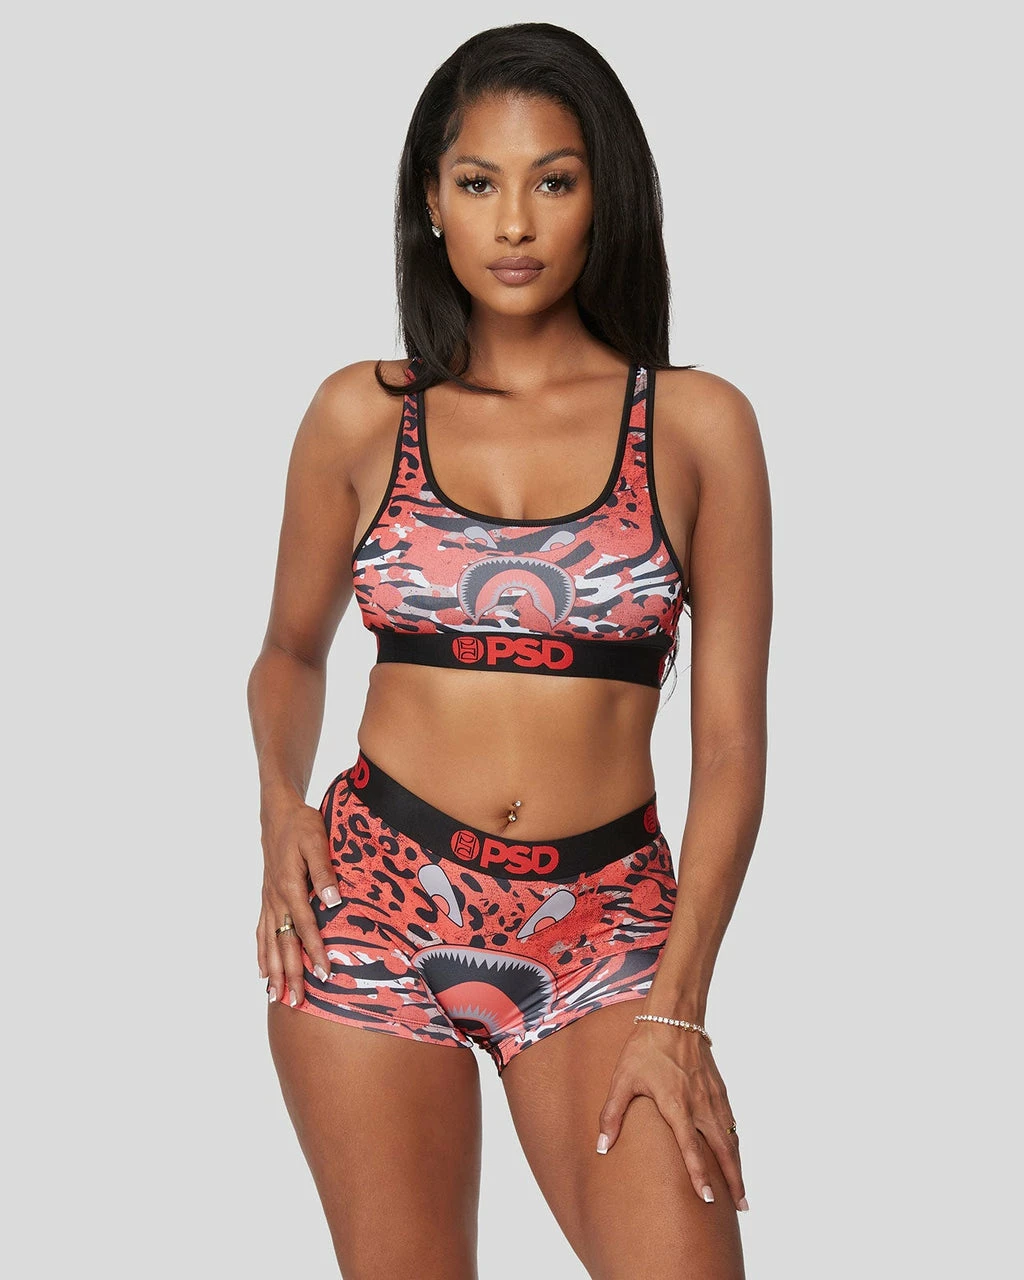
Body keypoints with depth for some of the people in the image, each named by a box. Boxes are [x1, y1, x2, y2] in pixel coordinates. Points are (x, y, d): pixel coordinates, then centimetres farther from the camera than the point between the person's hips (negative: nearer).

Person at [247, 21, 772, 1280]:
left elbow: (729, 744, -1)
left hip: (606, 929, -1)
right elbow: (291, 651, 19)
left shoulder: (697, 423, 0)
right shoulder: (363, 414, 5)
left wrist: (677, 1009, -7)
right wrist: (281, 806, -1)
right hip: (377, 905, 1)